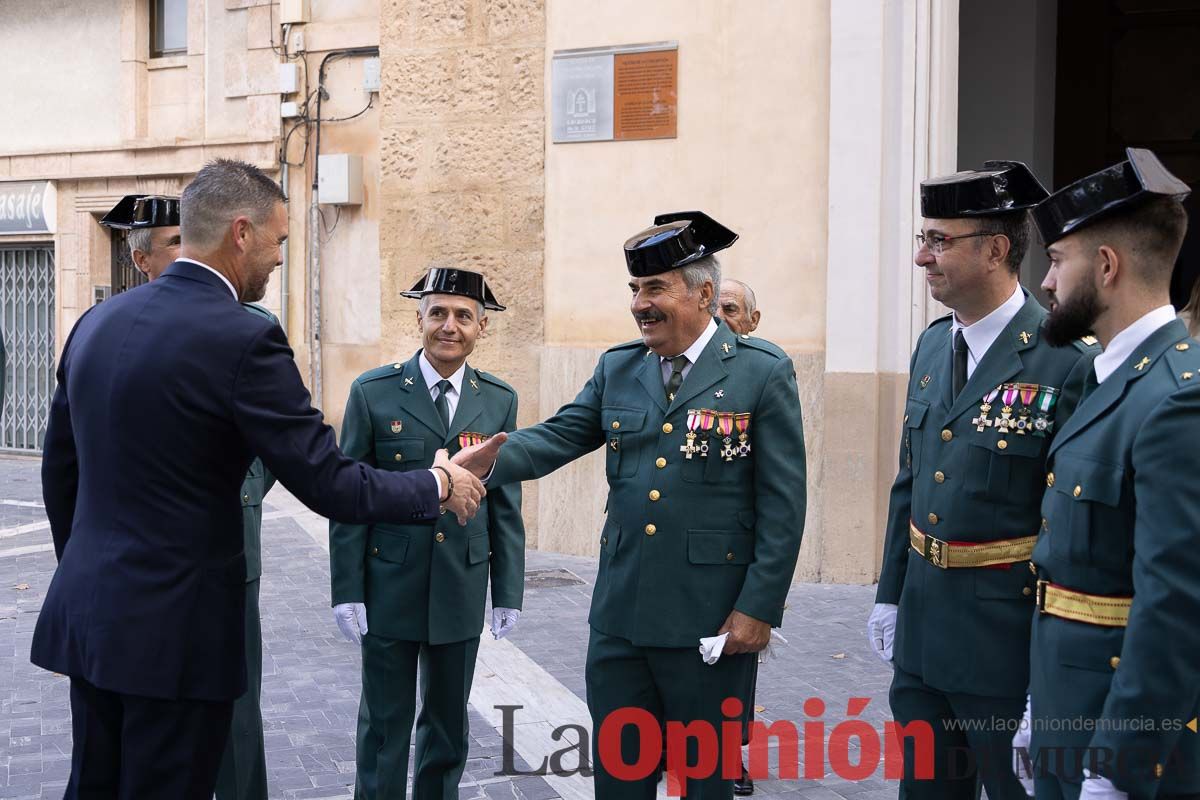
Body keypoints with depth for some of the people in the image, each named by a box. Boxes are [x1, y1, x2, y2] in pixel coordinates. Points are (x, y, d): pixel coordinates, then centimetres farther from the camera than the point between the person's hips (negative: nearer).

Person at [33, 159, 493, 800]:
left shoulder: (96, 322, 6)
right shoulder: (244, 340, -17)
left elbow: (59, 470, 14)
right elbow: (329, 485, -16)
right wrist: (438, 484, -1)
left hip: (86, 613, 7)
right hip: (175, 629, -7)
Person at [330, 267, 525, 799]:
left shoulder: (499, 401, 3)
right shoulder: (373, 392, -5)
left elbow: (506, 503, 5)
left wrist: (509, 592, 3)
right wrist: (347, 591, -7)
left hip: (462, 591, 2)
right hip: (389, 589, -2)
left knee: (449, 721, 15)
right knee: (385, 722, 7)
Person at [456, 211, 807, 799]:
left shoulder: (763, 373, -6)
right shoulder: (617, 369, 9)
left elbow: (782, 503, -8)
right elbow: (559, 436, 1)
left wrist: (759, 607, -12)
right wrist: (488, 460, -20)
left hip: (709, 618, -4)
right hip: (620, 613, 4)